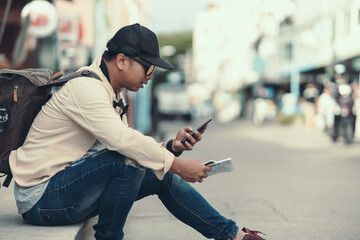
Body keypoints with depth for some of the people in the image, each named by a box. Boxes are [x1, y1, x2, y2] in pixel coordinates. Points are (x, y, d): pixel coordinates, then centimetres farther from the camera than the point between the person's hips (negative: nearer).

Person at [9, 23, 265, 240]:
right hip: (40, 197, -9)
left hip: (68, 185, 9)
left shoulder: (112, 95, 12)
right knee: (129, 160, -30)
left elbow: (129, 142, 9)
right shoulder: (85, 87, -20)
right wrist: (177, 165, -25)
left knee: (163, 176, 2)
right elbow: (124, 140, -30)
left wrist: (172, 146, -5)